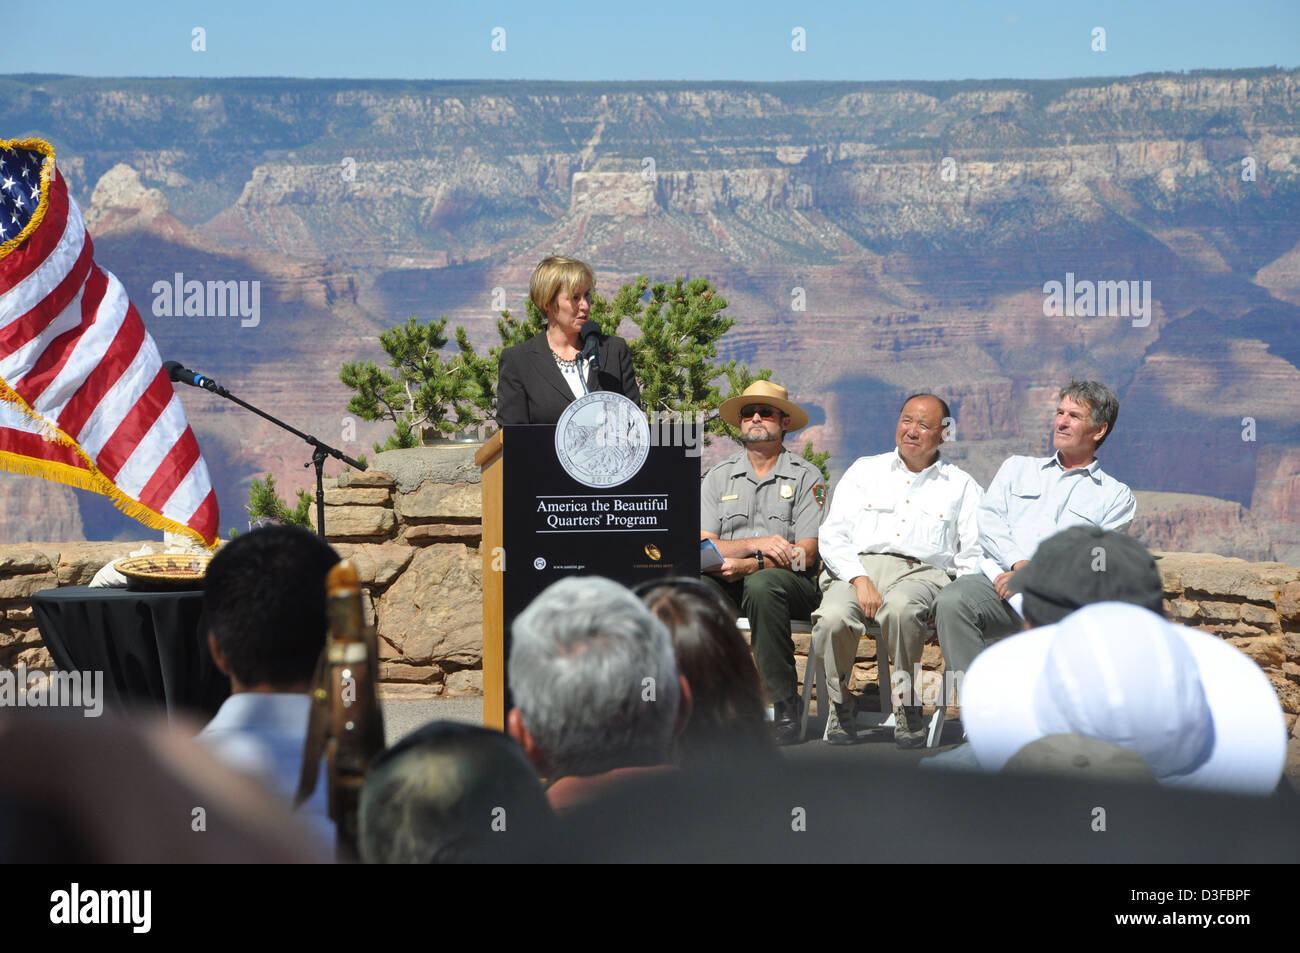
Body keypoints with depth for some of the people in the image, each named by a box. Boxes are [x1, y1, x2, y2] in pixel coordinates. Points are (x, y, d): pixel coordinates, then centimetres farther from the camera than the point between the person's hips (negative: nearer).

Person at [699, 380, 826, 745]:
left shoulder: (806, 477, 5)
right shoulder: (717, 478, 14)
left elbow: (805, 554, -5)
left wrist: (746, 565, -18)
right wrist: (756, 544, -14)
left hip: (791, 582, -3)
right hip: (731, 581, 3)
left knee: (761, 585, -38)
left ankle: (783, 708, -33)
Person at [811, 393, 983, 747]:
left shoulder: (961, 486, 19)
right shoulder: (865, 471, 21)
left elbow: (974, 555, 10)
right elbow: (832, 535, 9)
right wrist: (859, 580, -8)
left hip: (920, 572, -1)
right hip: (857, 566, 1)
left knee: (899, 608, -39)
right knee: (833, 618, -34)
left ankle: (907, 708, -23)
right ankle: (839, 703, -9)